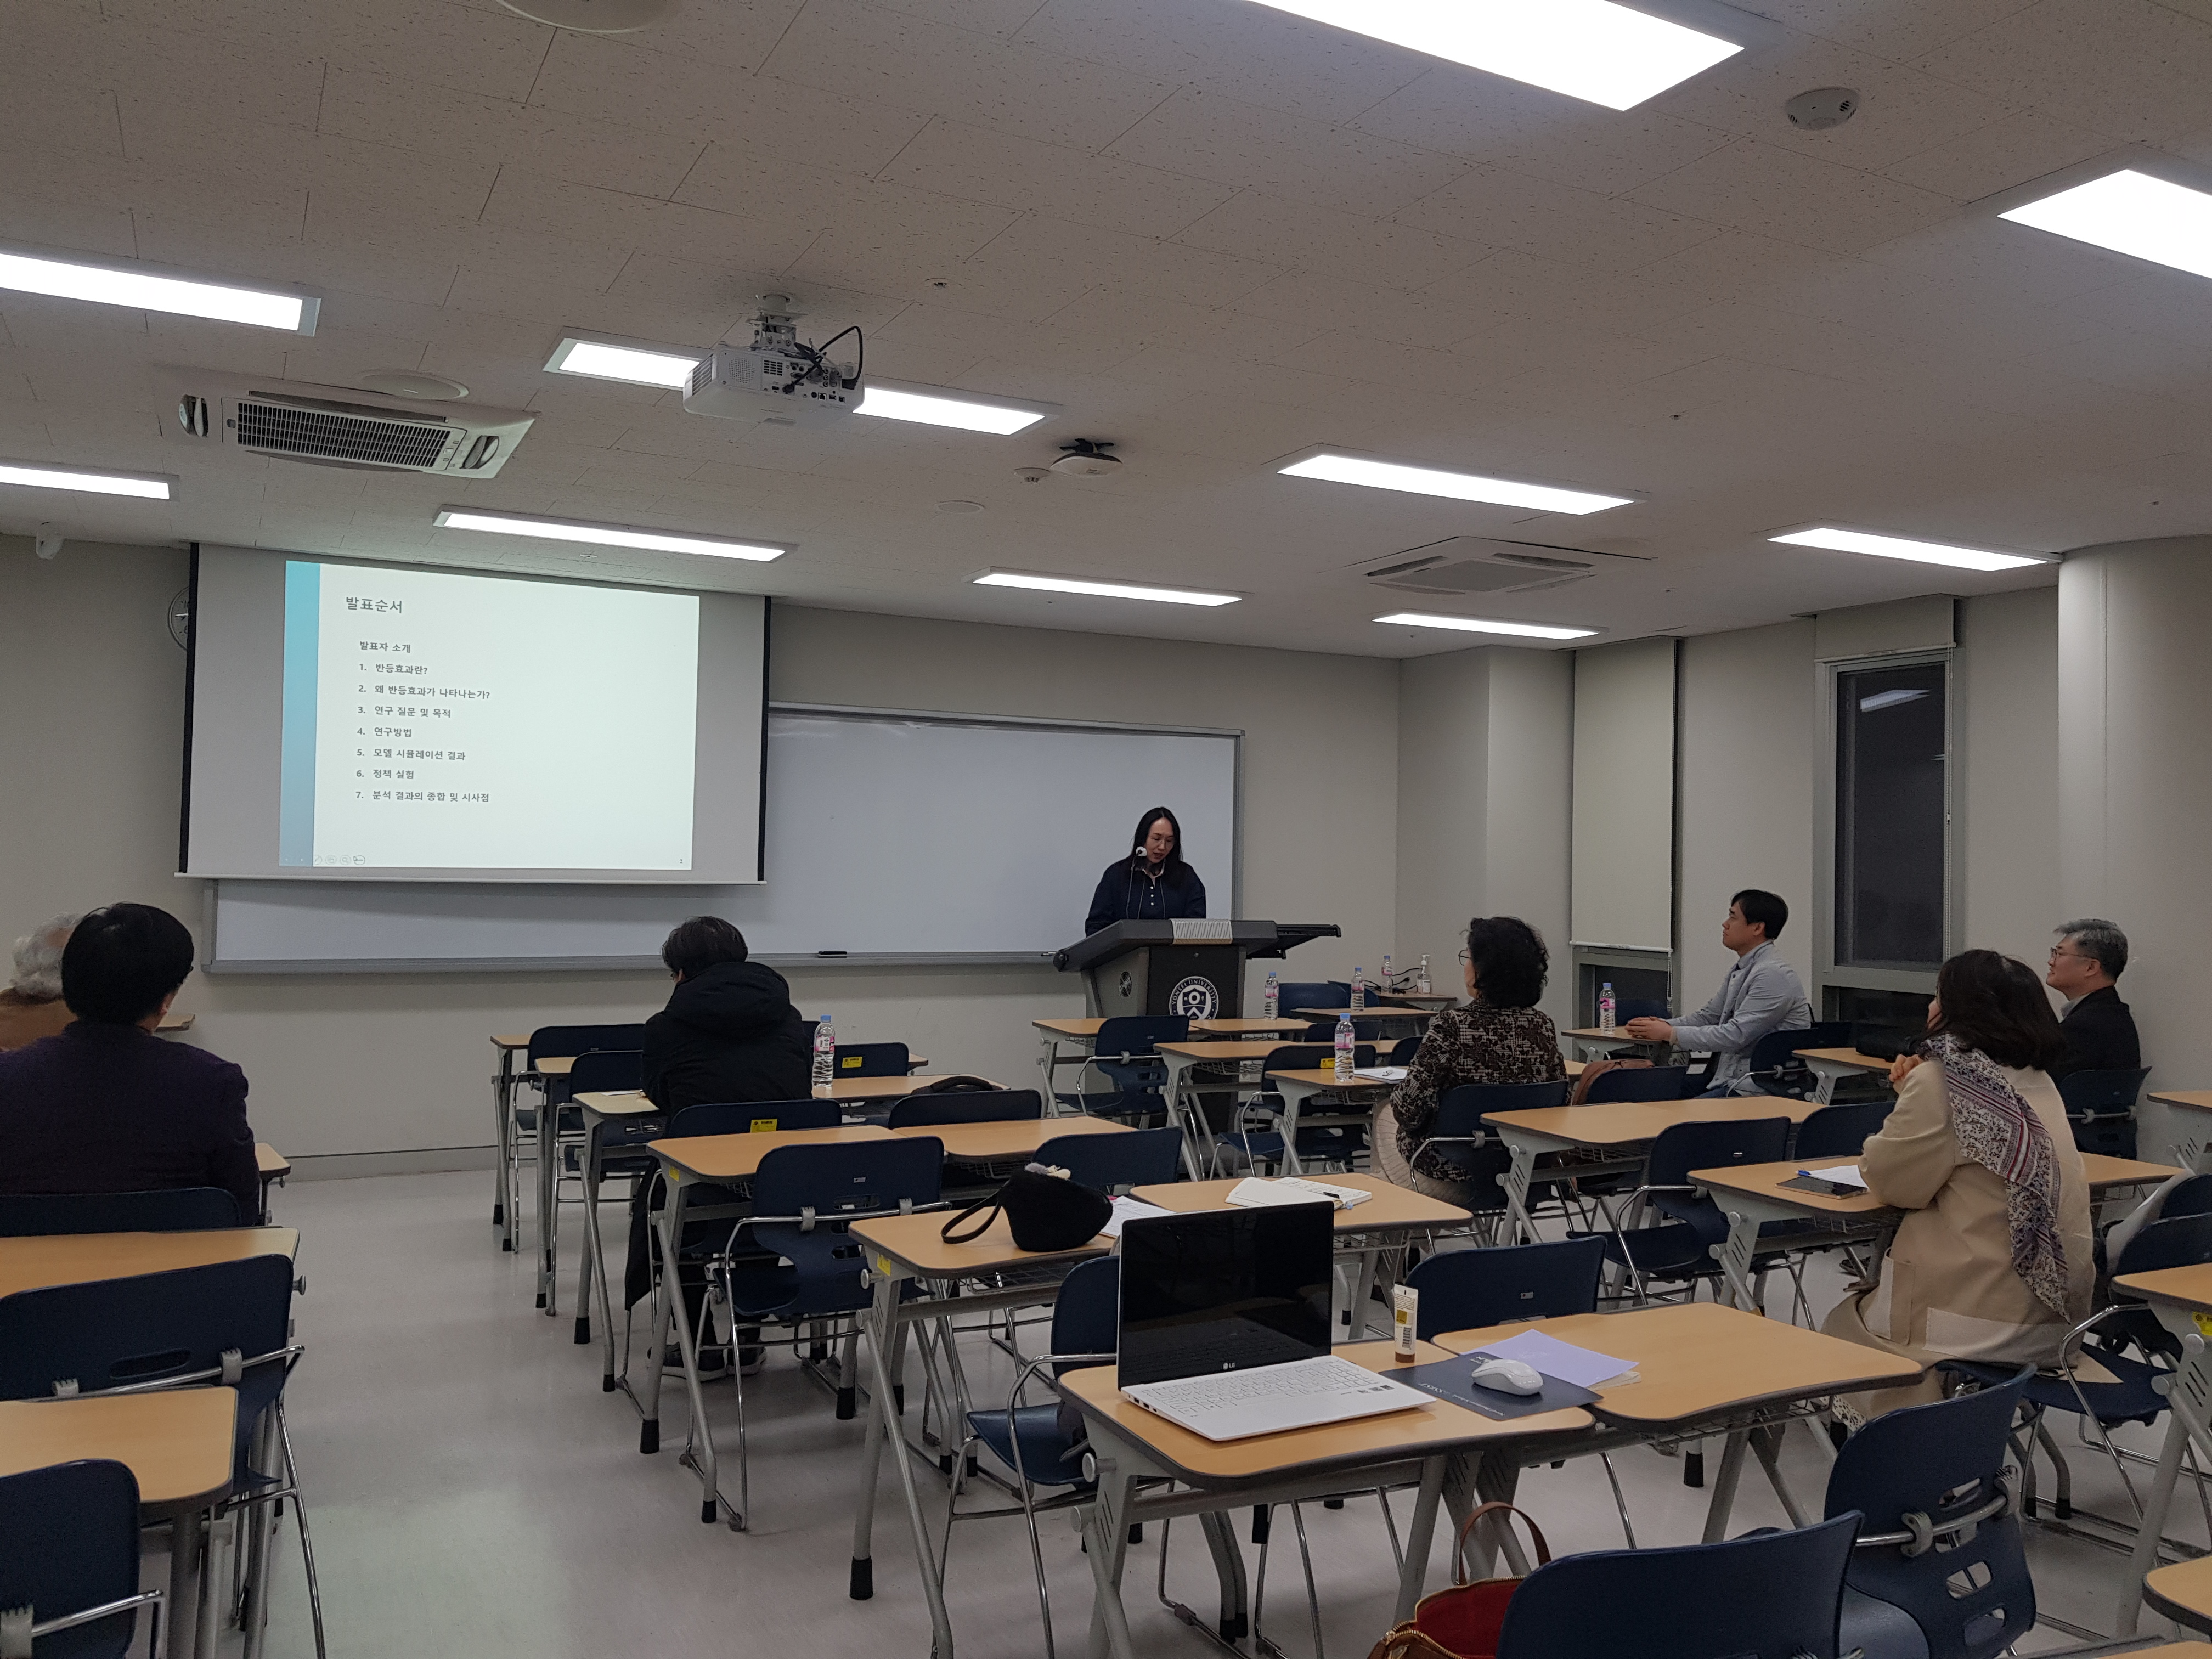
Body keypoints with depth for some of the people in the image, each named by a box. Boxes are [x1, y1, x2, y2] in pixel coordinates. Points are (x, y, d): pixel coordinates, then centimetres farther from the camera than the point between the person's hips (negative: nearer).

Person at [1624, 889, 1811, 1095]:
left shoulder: (1773, 974, -17)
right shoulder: (1740, 970, 14)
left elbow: (1735, 1036, -21)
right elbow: (1707, 1017, 20)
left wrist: (1670, 1034, -16)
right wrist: (1661, 1026, 2)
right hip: (1729, 1080, 9)